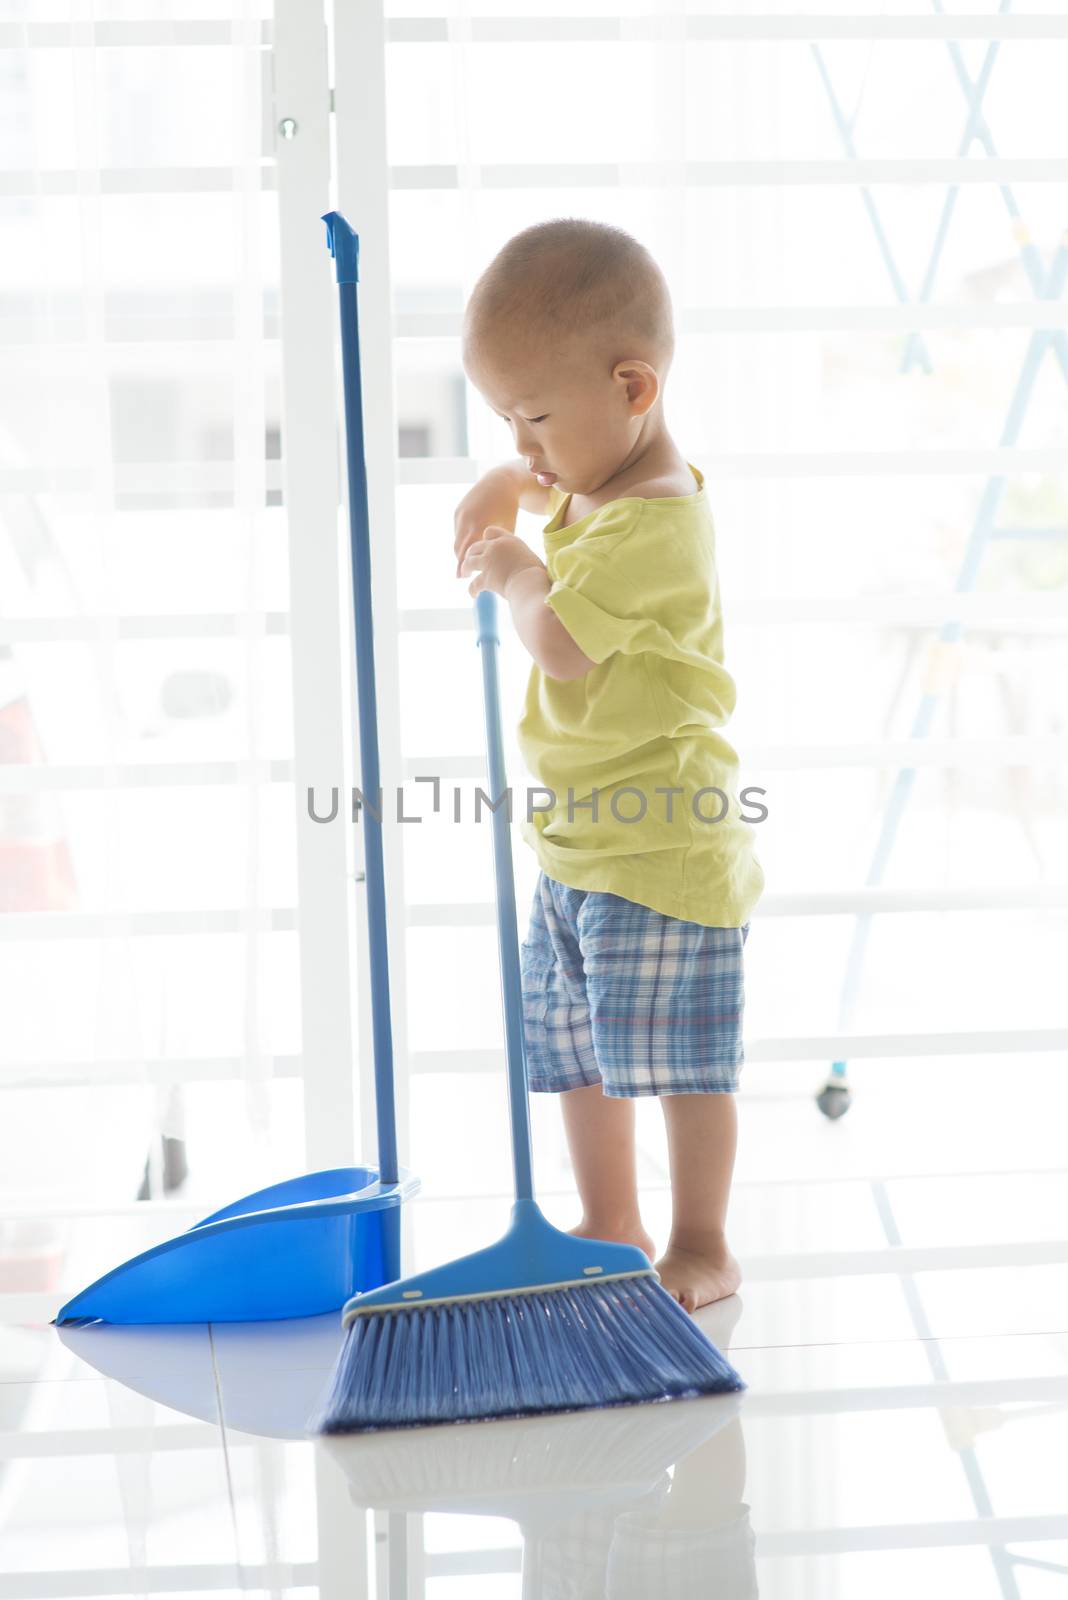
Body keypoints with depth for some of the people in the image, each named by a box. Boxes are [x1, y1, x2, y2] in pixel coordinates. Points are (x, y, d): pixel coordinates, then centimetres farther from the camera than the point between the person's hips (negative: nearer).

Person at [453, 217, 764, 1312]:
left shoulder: (654, 524, -22)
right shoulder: (597, 478, 9)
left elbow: (559, 640, -30)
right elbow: (538, 474, 34)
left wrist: (517, 573, -10)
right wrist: (501, 492, 13)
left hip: (663, 848, -10)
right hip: (575, 845, 10)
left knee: (680, 1058, -1)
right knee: (575, 1053, 16)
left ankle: (700, 1245, 12)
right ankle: (609, 1230, 29)